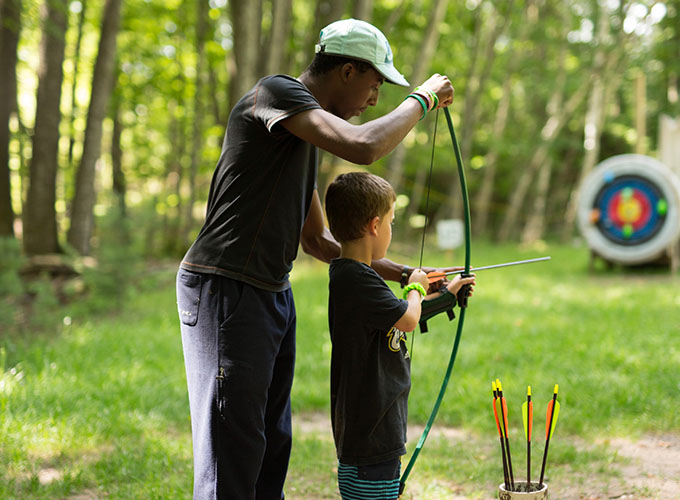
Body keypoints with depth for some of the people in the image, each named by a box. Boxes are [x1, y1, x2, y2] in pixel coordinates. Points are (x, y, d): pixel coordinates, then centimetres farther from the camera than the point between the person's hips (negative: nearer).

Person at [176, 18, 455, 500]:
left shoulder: (304, 132, 17)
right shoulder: (276, 91, -12)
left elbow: (317, 240, 23)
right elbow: (363, 147, -29)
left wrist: (401, 273, 19)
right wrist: (422, 98, -12)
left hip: (273, 295, 10)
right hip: (226, 291, -10)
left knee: (272, 446, 14)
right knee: (232, 453, -8)